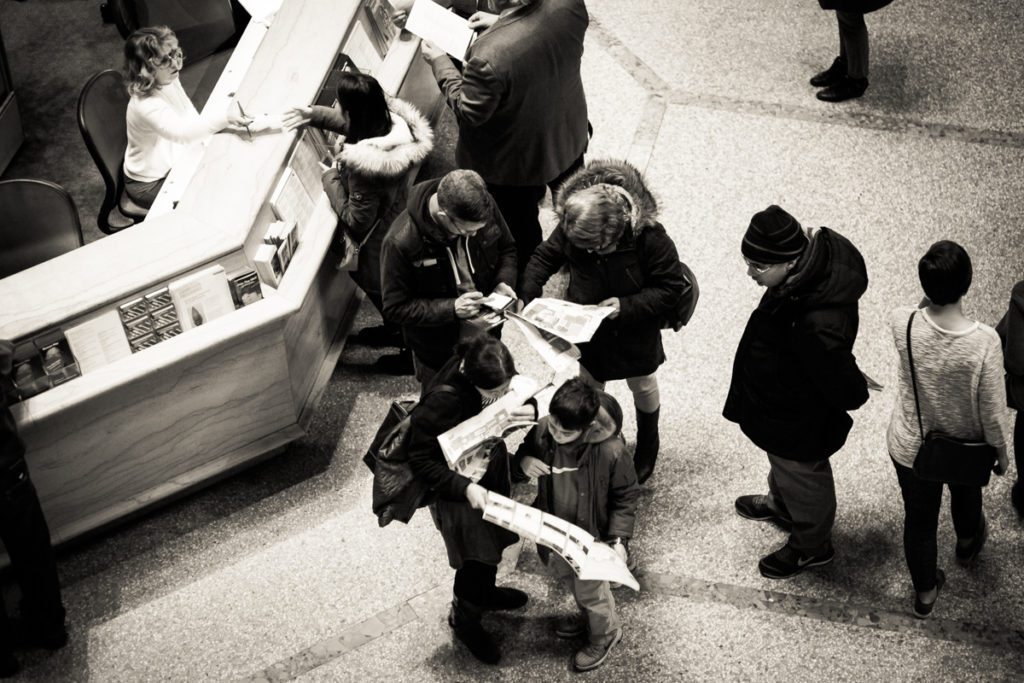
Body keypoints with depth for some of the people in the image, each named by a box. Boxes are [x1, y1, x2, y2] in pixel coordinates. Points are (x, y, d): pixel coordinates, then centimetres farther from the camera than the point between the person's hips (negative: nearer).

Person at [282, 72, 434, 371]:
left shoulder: (365, 165, -42)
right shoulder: (391, 122, -19)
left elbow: (356, 221, -29)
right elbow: (352, 123, 6)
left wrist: (331, 180, -18)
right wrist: (314, 114, 2)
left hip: (379, 246, -7)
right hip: (398, 224, 7)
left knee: (384, 294, 22)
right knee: (389, 293, 33)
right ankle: (395, 330, 60)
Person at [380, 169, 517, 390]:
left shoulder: (485, 207, -20)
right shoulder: (401, 242, -33)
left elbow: (507, 249, 1)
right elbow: (395, 308, -22)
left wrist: (503, 282, -19)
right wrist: (451, 308, -32)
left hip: (487, 332, 4)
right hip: (438, 351, -4)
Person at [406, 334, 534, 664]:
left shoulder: (498, 376, -21)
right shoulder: (442, 402, -38)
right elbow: (420, 461, -26)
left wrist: (530, 409, -23)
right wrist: (464, 488, -35)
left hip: (494, 475, 6)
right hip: (460, 492, -6)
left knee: (493, 543, 29)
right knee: (475, 558, 13)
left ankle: (485, 592, 59)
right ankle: (463, 619, 42)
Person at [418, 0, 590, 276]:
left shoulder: (490, 56, -42)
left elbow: (469, 111, -24)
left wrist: (439, 62, -13)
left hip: (517, 158, -5)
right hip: (568, 132, 5)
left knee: (521, 223, 24)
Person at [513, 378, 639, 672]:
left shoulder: (611, 451, -32)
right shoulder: (543, 430, -21)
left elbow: (626, 496, -17)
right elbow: (526, 449, 1)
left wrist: (619, 539, -23)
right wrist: (524, 461, -22)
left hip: (589, 539, -5)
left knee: (590, 591, 19)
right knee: (566, 576, 31)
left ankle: (605, 633, 51)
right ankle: (587, 615, 62)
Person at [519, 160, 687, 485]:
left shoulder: (648, 235, -34)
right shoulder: (569, 228, -25)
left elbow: (671, 287, -22)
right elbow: (544, 257, -5)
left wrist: (627, 306, -32)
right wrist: (529, 296, -21)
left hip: (635, 331, -2)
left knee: (642, 385, 23)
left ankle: (647, 443, 52)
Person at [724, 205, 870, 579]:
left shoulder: (817, 328, -47)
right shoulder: (820, 250, -22)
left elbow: (850, 393, -33)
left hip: (797, 422, -7)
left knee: (803, 478, 23)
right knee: (782, 464, 36)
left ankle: (812, 546, 53)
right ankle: (782, 505, 67)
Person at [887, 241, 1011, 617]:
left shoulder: (902, 325, -29)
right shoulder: (984, 342, -34)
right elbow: (992, 412, -19)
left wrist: (935, 289, -15)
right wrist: (1001, 452, -2)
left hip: (910, 447, 0)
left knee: (919, 519, 26)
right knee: (966, 495, 35)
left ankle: (925, 593, 49)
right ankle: (967, 544, 68)